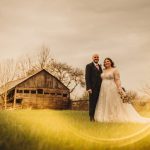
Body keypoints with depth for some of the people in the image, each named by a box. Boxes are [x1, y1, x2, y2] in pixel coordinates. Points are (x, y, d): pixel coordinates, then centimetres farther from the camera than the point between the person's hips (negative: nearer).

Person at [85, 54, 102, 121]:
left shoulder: (99, 66, 20)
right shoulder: (89, 66, -1)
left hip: (99, 87, 6)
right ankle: (92, 117, 4)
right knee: (92, 102, -3)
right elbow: (87, 77, -8)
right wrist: (89, 88, -17)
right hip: (93, 87, -6)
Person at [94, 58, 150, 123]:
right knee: (105, 104, 7)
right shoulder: (104, 71, 14)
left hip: (112, 89, -6)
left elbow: (117, 80, -9)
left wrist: (119, 88, -18)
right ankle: (106, 117, 14)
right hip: (104, 89, 6)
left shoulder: (114, 70, -3)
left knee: (113, 104, -2)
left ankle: (114, 117, 5)